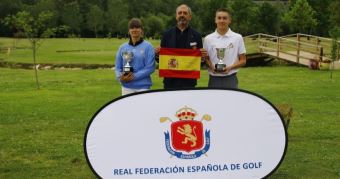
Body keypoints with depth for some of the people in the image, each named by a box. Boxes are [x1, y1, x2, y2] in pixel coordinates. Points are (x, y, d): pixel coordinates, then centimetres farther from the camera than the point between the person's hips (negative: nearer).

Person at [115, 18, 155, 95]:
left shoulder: (147, 46, -2)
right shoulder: (123, 47, 10)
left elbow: (150, 68, -8)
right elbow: (118, 67, 12)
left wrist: (134, 76, -17)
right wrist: (120, 76, -9)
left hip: (142, 86, -3)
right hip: (126, 87, 3)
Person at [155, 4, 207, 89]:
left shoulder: (196, 36, 4)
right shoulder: (167, 34, 8)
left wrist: (203, 56, -15)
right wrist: (158, 53, -12)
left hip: (188, 81, -1)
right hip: (170, 80, 1)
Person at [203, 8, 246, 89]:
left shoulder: (237, 38, 0)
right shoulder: (208, 39, 4)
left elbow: (243, 61, 3)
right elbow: (206, 59, 11)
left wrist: (230, 67, -14)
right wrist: (211, 66, -11)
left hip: (230, 79, -1)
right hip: (214, 79, 1)